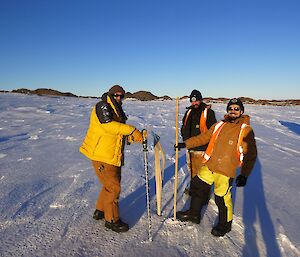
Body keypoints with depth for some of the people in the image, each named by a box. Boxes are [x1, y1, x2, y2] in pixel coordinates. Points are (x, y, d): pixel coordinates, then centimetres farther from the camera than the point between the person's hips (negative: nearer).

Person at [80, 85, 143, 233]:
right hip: (101, 155, -9)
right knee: (113, 187, -3)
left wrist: (133, 136, 0)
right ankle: (112, 220, 14)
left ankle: (100, 211, 38)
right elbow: (107, 124, -30)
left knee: (113, 184, 19)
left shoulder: (117, 111, 19)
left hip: (113, 156, 9)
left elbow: (120, 134, 18)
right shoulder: (102, 106, -10)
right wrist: (131, 130, -33)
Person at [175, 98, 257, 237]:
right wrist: (185, 144, 9)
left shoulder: (246, 130, -4)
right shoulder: (219, 125, 9)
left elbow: (250, 154, -5)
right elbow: (203, 137, 16)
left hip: (226, 170, -5)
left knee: (222, 198, 3)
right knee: (197, 186, 12)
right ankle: (194, 213, 34)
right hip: (209, 166, 6)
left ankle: (225, 224, 31)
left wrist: (244, 175, -12)